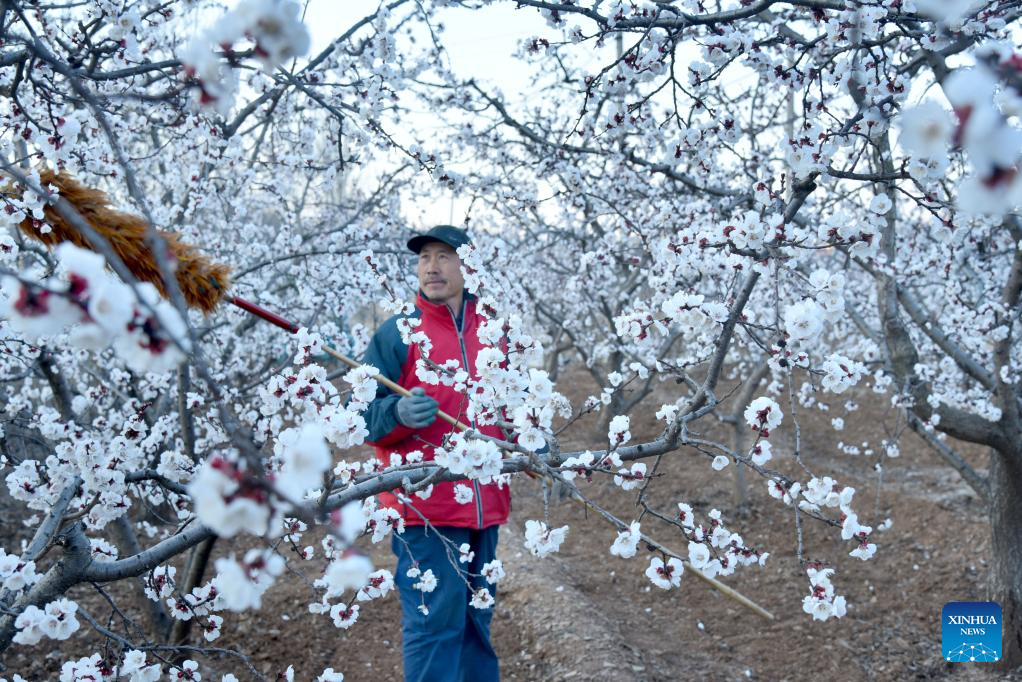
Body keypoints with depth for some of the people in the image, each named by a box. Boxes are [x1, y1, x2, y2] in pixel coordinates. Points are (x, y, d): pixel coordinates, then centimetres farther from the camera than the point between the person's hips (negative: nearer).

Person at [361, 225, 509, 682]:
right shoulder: (396, 334, -4)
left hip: (484, 508, 5)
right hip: (424, 510, -5)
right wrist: (399, 413, -27)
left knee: (477, 622, 16)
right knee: (434, 626, -6)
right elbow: (365, 418, -7)